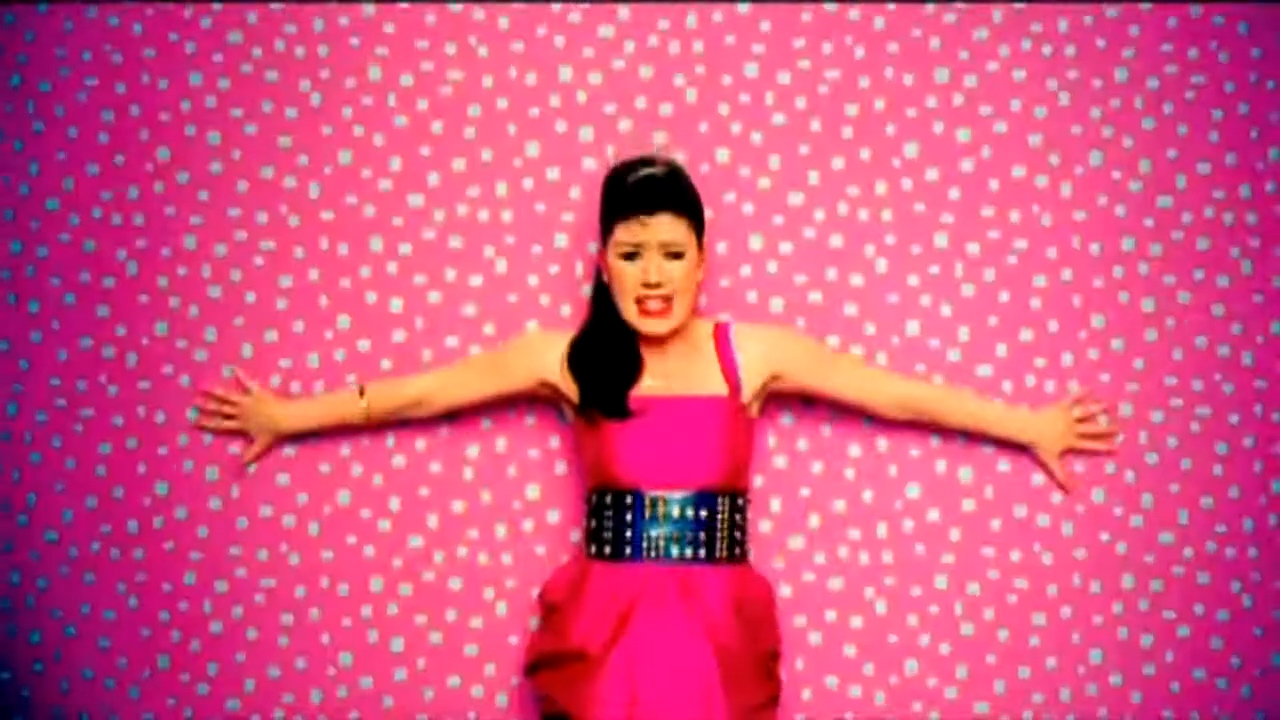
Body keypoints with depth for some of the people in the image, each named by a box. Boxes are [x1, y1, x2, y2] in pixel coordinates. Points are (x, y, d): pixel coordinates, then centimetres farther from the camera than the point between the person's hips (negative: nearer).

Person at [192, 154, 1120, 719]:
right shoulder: (566, 355, -1)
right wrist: (288, 417, 8)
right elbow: (419, 392, 4)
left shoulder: (754, 351, -1)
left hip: (716, 632, 0)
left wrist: (1030, 426, 1)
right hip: (602, 630, 0)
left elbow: (900, 393, 0)